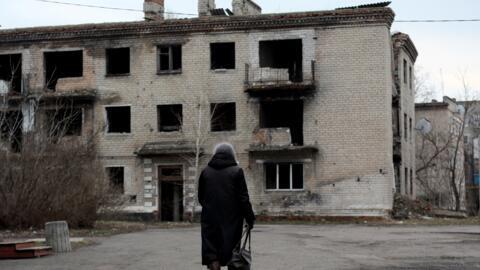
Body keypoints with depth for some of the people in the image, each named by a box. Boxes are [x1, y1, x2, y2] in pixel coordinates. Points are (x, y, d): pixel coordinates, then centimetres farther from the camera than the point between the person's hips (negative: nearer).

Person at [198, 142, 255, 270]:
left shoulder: (205, 172, 4)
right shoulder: (236, 171, -5)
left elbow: (201, 198, 11)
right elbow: (243, 198, -8)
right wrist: (250, 218, -1)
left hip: (210, 221, 2)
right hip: (231, 220, -2)